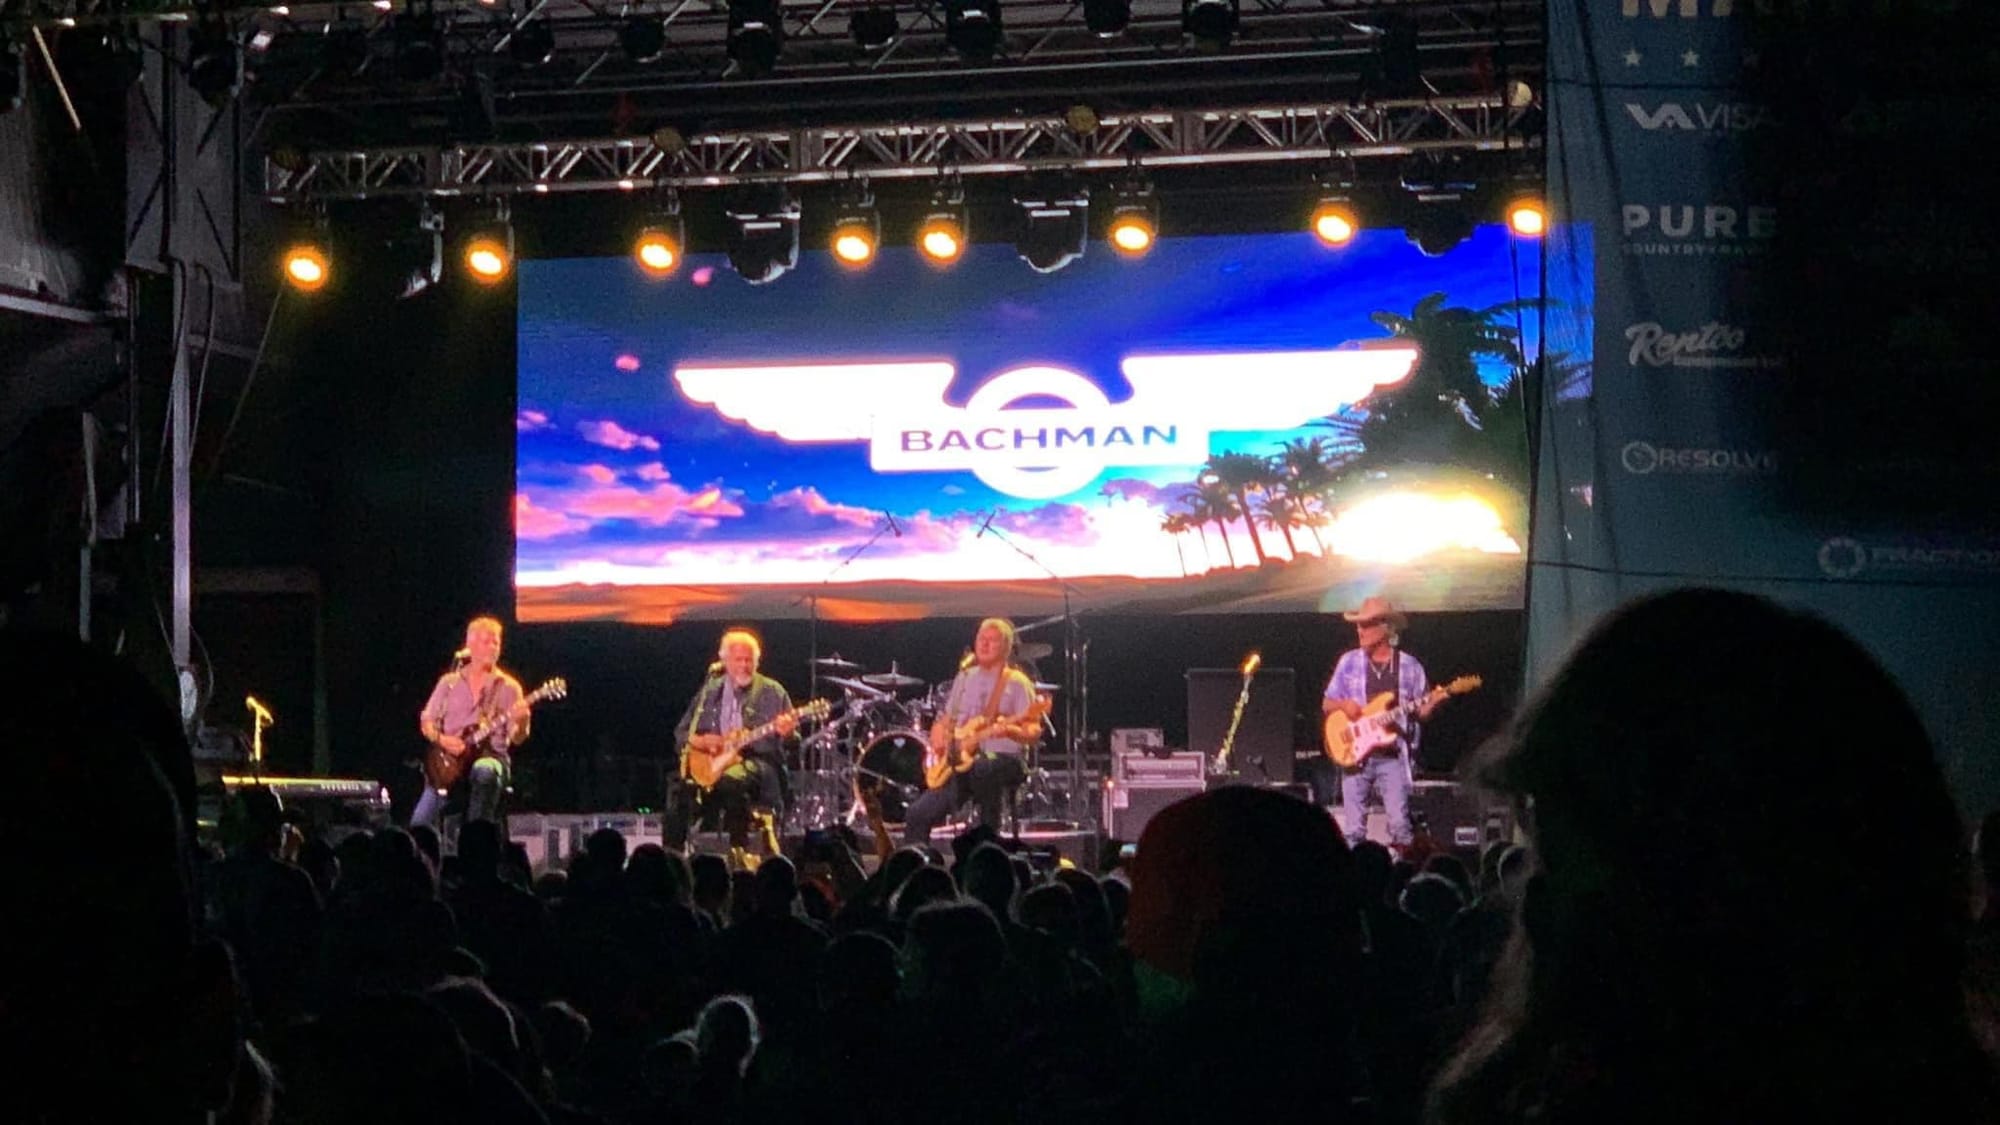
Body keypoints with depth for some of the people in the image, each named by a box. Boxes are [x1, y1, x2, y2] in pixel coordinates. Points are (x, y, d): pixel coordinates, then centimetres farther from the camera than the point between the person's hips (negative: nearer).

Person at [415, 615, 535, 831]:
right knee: (420, 824, -19)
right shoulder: (449, 682, 12)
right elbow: (427, 722, 13)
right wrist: (441, 739, -8)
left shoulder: (508, 687, 5)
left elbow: (516, 738, -2)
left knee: (485, 772, -41)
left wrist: (521, 722, -25)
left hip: (490, 756, -2)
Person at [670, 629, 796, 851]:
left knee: (731, 781, -38)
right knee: (681, 787, -27)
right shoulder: (710, 691, 15)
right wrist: (698, 741, -6)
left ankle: (739, 852, -25)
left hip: (757, 761, -3)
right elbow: (681, 733, 17)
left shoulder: (772, 692, 6)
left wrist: (785, 732, -21)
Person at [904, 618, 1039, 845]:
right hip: (959, 764, 6)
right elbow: (944, 721, 22)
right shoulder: (965, 677, 17)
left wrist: (1009, 730, -31)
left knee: (982, 769, -42)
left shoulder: (1016, 683, -1)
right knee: (918, 815, -11)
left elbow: (1032, 732, -10)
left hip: (1002, 760, -6)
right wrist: (939, 738, -1)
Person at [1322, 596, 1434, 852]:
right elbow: (1326, 705, 12)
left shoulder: (1409, 666, 4)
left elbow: (1422, 711, 8)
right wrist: (1343, 705, -9)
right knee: (1354, 829, 0)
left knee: (1399, 824, -9)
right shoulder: (1349, 662, 8)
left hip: (1393, 756, -1)